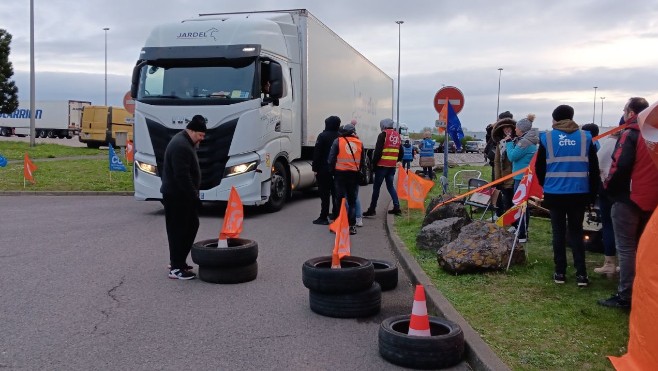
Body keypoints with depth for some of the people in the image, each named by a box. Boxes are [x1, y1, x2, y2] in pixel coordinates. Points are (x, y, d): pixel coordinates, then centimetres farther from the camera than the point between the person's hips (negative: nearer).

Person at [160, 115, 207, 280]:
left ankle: (178, 261, 24)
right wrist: (194, 196, -23)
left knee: (191, 226, 15)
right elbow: (182, 176, -26)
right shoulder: (180, 146, -21)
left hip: (183, 195, 11)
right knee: (178, 230, -5)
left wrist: (194, 194, 20)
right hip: (176, 196, -11)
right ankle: (176, 268, 2)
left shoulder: (186, 143, 15)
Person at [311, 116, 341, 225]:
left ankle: (323, 217, -3)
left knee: (324, 194, -4)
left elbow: (317, 153, -12)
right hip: (337, 170, 5)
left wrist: (315, 168, -9)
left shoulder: (322, 136, -11)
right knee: (336, 193, 13)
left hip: (324, 170, -5)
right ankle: (336, 214, 20)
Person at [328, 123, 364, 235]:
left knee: (341, 199, 5)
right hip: (354, 174, 2)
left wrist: (332, 169, 11)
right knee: (352, 200, 10)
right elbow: (362, 161, 12)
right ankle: (352, 225, 8)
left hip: (340, 173, -2)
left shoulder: (338, 141, -3)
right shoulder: (359, 143, 6)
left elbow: (331, 158, -3)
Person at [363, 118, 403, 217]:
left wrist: (374, 162, -7)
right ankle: (396, 207, 8)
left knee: (376, 187, 0)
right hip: (392, 166, 6)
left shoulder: (383, 135, -8)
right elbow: (401, 153, 17)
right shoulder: (397, 135, 13)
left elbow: (378, 151, -14)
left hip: (382, 165, -6)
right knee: (390, 186, 17)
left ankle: (372, 209, 3)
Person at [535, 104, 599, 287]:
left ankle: (560, 272, 11)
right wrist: (592, 194, 12)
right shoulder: (585, 137, 1)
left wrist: (545, 185, 20)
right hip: (579, 193, 1)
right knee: (576, 232, 10)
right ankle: (581, 274, 6)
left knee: (559, 232, 9)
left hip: (555, 193, -1)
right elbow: (594, 169, 4)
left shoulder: (547, 138, -3)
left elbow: (539, 168, 3)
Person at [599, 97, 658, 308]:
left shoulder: (630, 135, -13)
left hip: (628, 198, -8)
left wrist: (608, 188, -8)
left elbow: (620, 166, -22)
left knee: (626, 249, -3)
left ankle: (625, 296, -2)